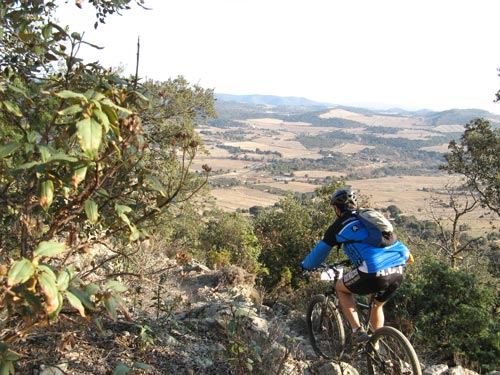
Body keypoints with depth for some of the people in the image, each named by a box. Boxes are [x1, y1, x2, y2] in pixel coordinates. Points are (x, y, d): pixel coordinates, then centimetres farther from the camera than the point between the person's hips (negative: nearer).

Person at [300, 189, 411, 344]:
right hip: (398, 273, 6)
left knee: (341, 288, 23)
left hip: (374, 274, -6)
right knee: (377, 306, 32)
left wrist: (305, 266, 39)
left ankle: (358, 331, 13)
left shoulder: (338, 227, 11)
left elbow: (319, 251, 21)